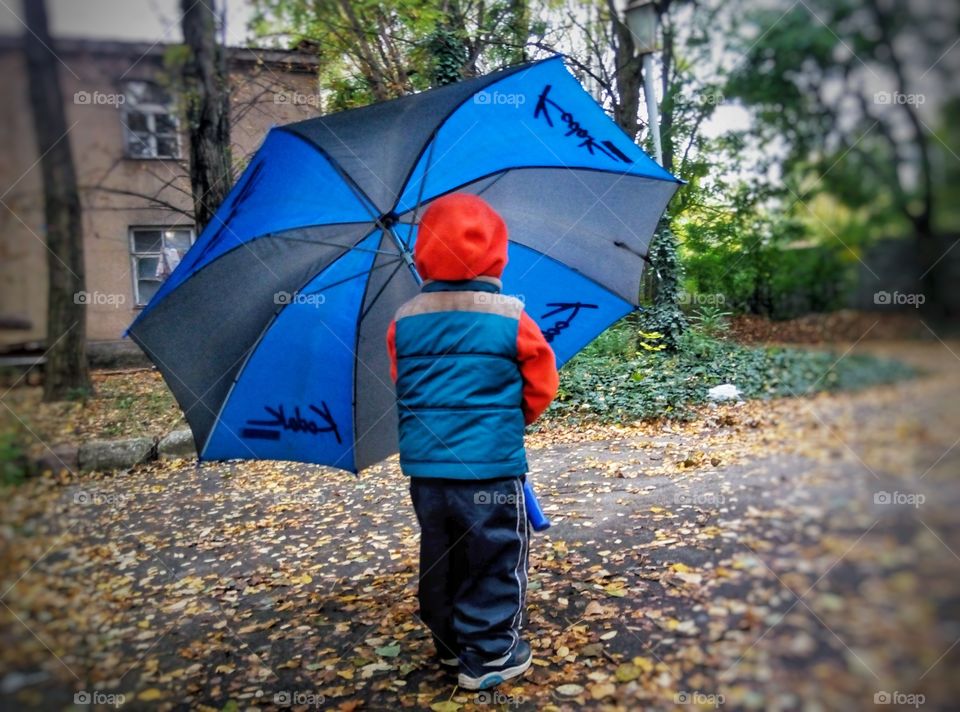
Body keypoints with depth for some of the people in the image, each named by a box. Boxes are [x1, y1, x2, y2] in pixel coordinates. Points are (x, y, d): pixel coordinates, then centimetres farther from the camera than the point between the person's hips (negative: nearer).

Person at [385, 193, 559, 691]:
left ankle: (450, 643, 33)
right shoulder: (511, 319, -8)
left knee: (440, 556, 18)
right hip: (491, 464, -4)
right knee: (495, 558, 9)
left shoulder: (404, 322, 1)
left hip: (424, 463, 5)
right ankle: (488, 655, 17)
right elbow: (540, 386, 0)